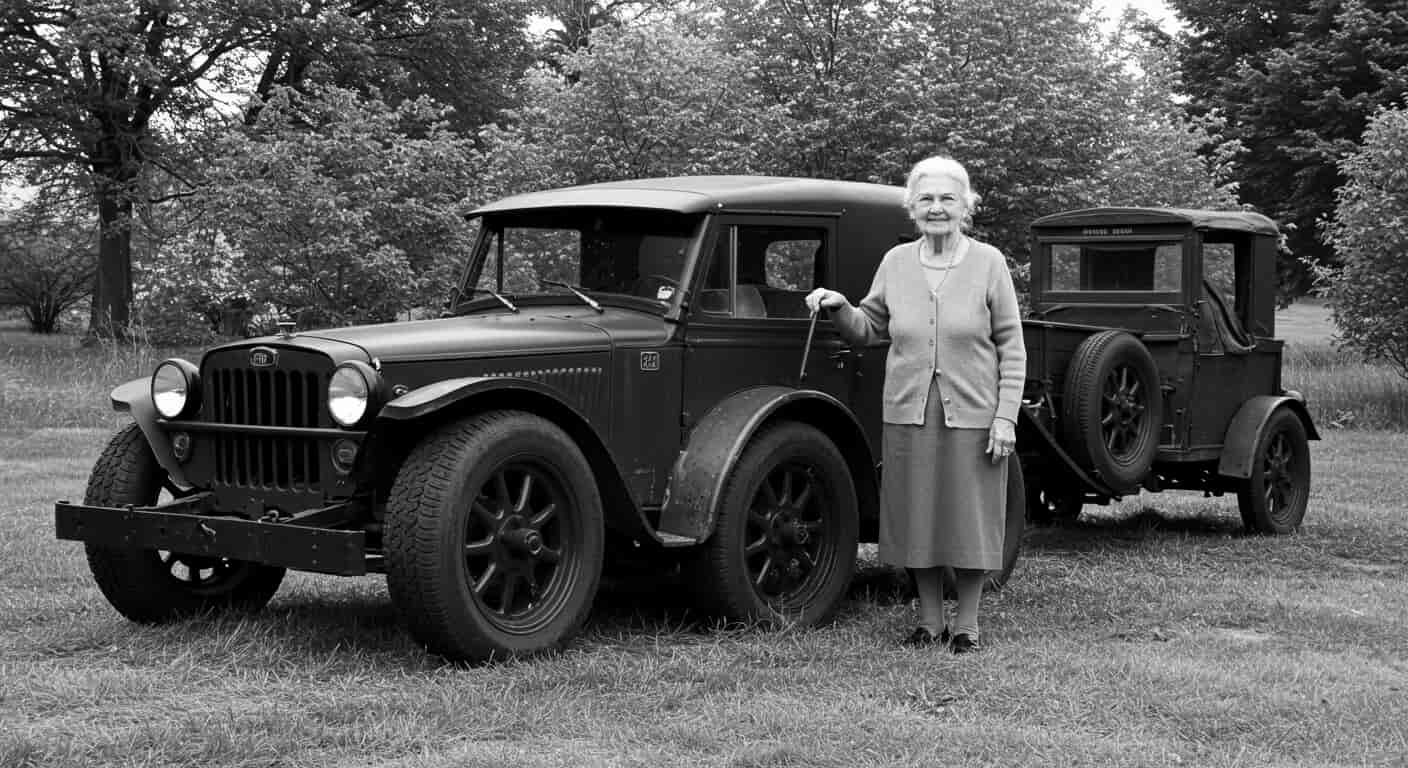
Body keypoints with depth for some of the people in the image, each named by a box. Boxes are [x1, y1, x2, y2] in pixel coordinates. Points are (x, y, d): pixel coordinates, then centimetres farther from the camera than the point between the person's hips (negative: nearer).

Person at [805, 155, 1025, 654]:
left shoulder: (988, 262, -2)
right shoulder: (896, 262, 6)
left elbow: (1011, 347, -2)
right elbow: (868, 330, 14)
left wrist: (1006, 417, -8)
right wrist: (840, 308, -7)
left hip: (972, 416, -3)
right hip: (908, 415, 3)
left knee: (970, 517, 4)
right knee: (916, 518, 9)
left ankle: (966, 623, 20)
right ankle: (930, 620, 24)